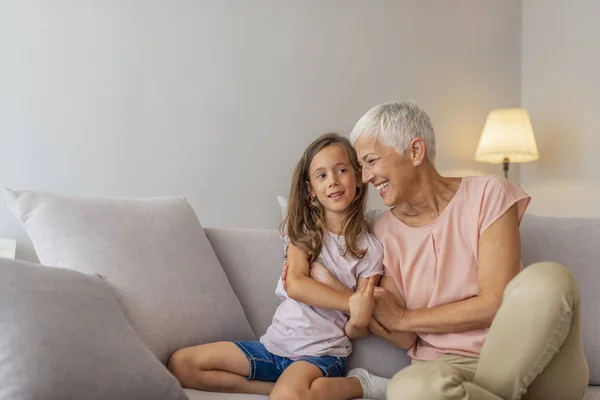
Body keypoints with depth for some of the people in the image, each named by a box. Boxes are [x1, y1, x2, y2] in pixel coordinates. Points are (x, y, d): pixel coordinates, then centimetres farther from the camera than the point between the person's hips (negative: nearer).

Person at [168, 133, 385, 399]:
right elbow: (295, 285, -10)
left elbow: (358, 331, -1)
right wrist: (350, 303, -21)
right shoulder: (302, 230, 7)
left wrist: (359, 320, -26)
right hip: (275, 344, 5)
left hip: (323, 354, -5)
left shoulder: (370, 249, -1)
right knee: (181, 363, -11)